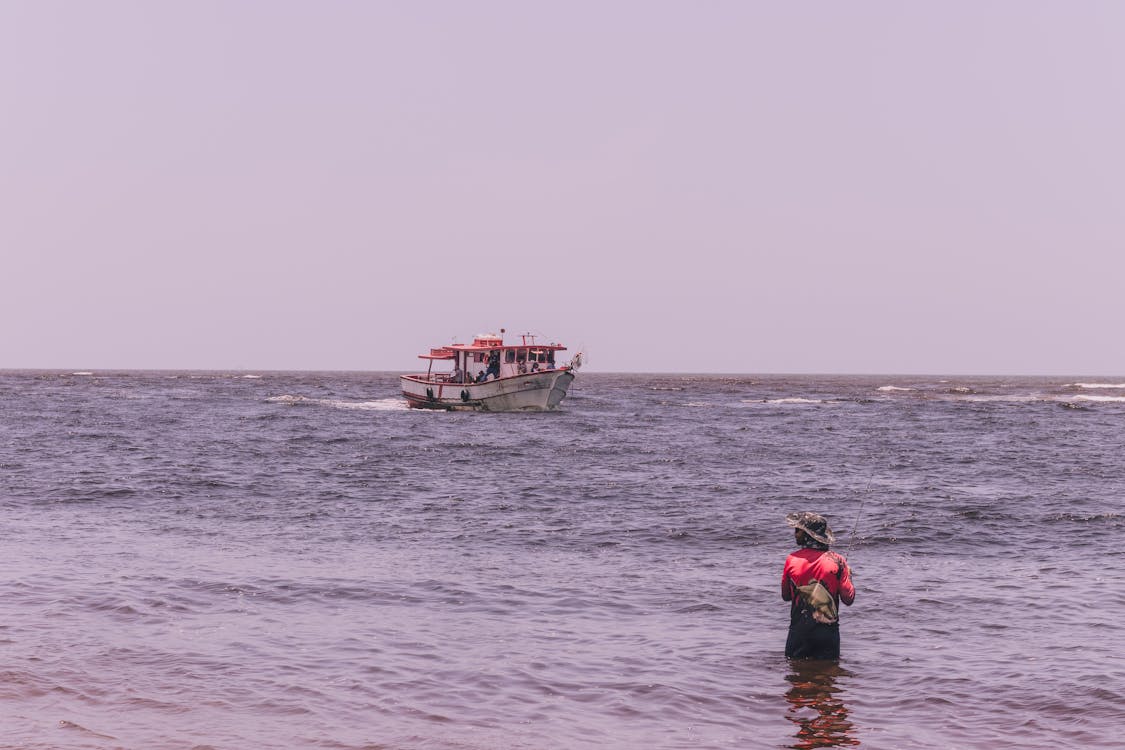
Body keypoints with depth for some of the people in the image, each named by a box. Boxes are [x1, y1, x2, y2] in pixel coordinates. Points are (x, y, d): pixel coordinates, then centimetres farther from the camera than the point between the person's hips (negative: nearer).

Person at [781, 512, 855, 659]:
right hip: (828, 630, 0)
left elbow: (785, 596, 8)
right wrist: (847, 574, 13)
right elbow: (849, 599, -3)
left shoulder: (791, 560, -5)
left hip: (798, 629, 0)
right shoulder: (837, 561, -7)